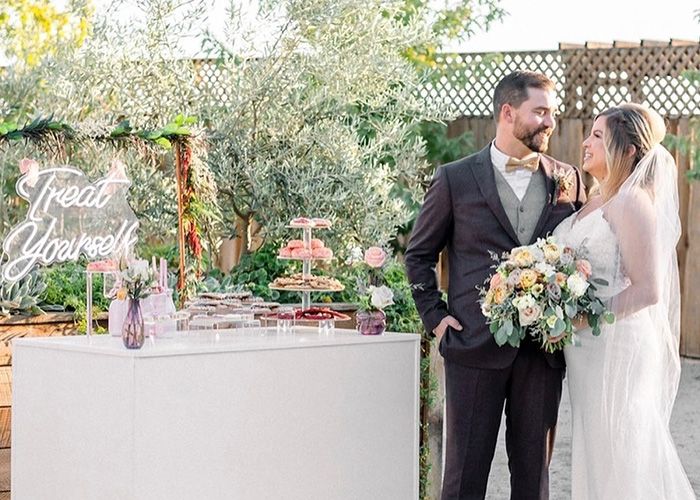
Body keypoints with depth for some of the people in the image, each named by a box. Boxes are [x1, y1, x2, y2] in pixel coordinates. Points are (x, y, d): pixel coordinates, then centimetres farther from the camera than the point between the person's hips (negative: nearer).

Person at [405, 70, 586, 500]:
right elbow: (419, 254, 8)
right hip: (475, 346, -2)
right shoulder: (455, 179, 1)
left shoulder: (568, 180, 8)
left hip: (545, 348, 3)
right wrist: (434, 316, -1)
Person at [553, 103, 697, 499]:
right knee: (596, 453, 13)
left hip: (618, 346, -9)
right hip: (590, 351, 9)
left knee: (618, 456, -1)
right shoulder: (597, 203, 13)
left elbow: (646, 291, -20)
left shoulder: (632, 203, -14)